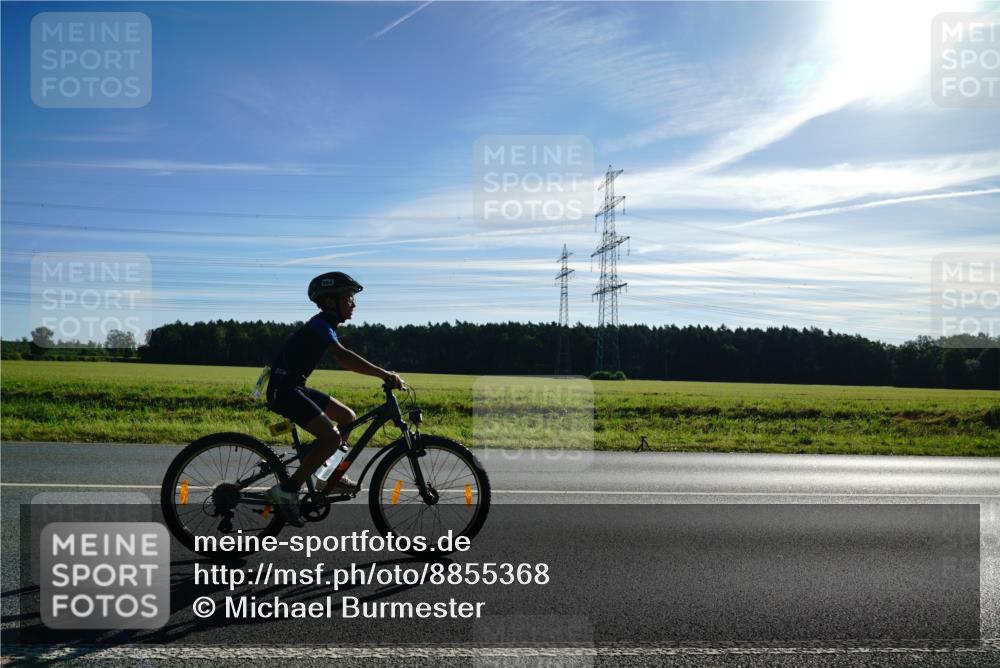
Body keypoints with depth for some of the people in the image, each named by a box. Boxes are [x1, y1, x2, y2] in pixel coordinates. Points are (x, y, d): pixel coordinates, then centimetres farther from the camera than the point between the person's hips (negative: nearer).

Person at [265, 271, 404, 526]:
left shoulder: (324, 326, 13)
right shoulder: (320, 325, -18)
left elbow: (344, 361, 17)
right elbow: (343, 356, -34)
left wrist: (383, 374, 10)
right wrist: (384, 374, -37)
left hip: (295, 388, 10)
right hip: (283, 390, -10)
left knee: (348, 417, 13)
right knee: (331, 437, -20)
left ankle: (329, 477, 22)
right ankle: (286, 491, -12)